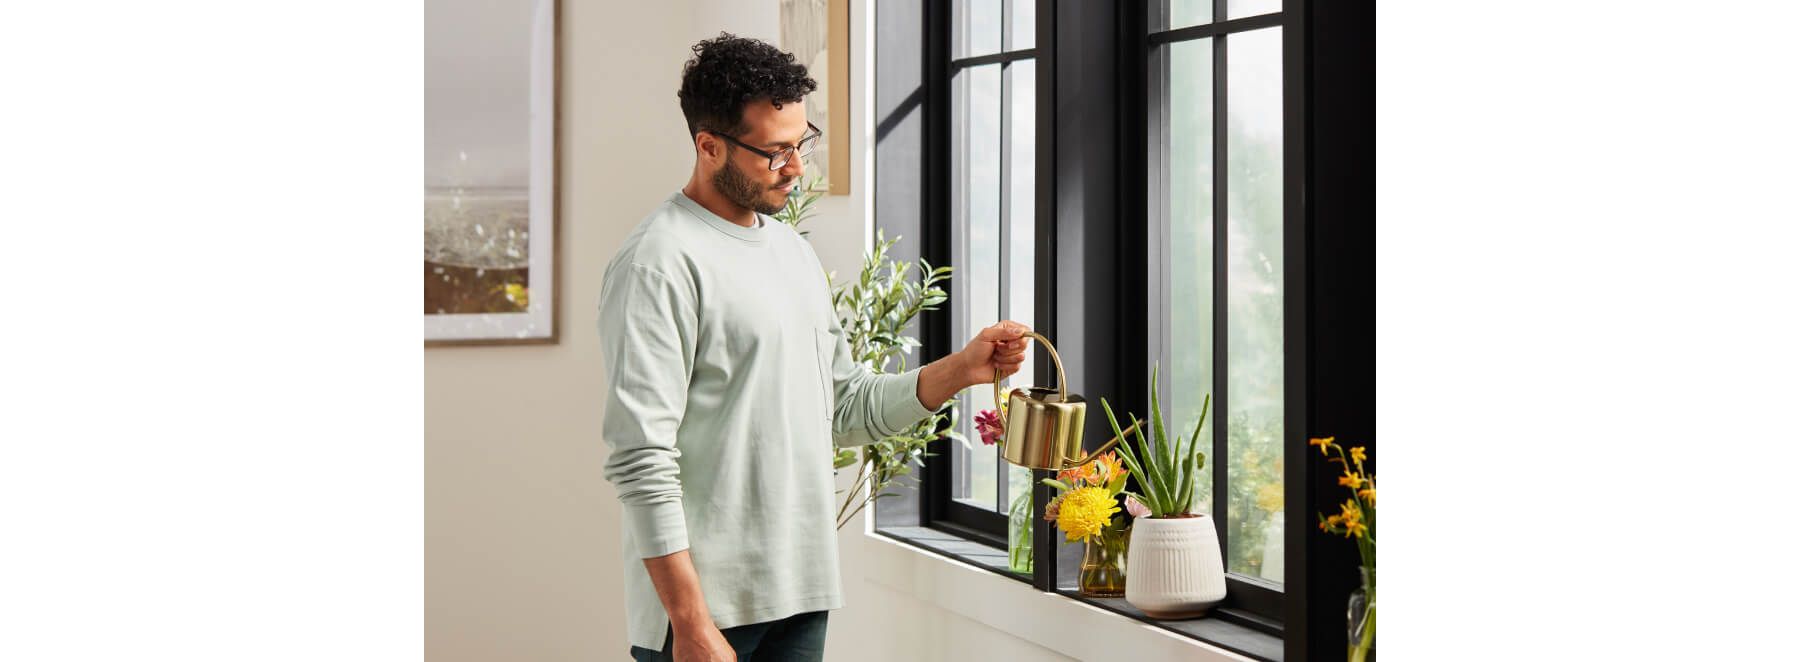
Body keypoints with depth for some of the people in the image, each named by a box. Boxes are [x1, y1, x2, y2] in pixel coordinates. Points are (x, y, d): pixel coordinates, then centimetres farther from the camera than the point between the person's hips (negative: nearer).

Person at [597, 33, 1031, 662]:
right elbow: (641, 457, -17)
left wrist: (959, 370, 4)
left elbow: (846, 408, 19)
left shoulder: (794, 251, 15)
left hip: (802, 593, 8)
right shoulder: (660, 262, -12)